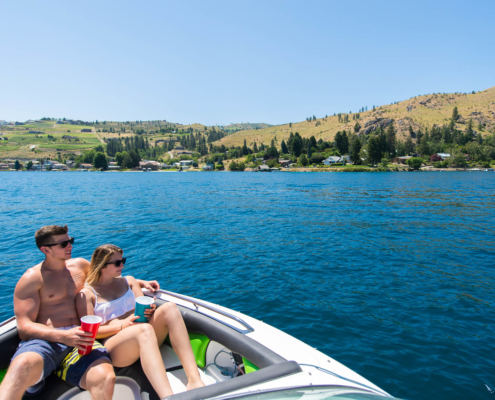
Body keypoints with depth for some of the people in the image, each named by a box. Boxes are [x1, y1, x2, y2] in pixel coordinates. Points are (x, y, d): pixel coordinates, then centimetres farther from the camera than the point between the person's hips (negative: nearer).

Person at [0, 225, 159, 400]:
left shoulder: (80, 265, 18)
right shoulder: (32, 278, 3)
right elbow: (24, 326, -5)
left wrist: (141, 282, 24)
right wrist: (63, 336, -23)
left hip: (80, 340, 3)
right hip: (45, 340, -2)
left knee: (105, 377, -32)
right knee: (24, 365, -42)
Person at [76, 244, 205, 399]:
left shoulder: (128, 281, 22)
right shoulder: (86, 294, 6)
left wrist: (149, 309, -8)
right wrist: (121, 326, -16)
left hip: (144, 338, 5)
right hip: (114, 346, -5)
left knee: (169, 307, -26)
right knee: (144, 329, -39)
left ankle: (194, 379, -38)